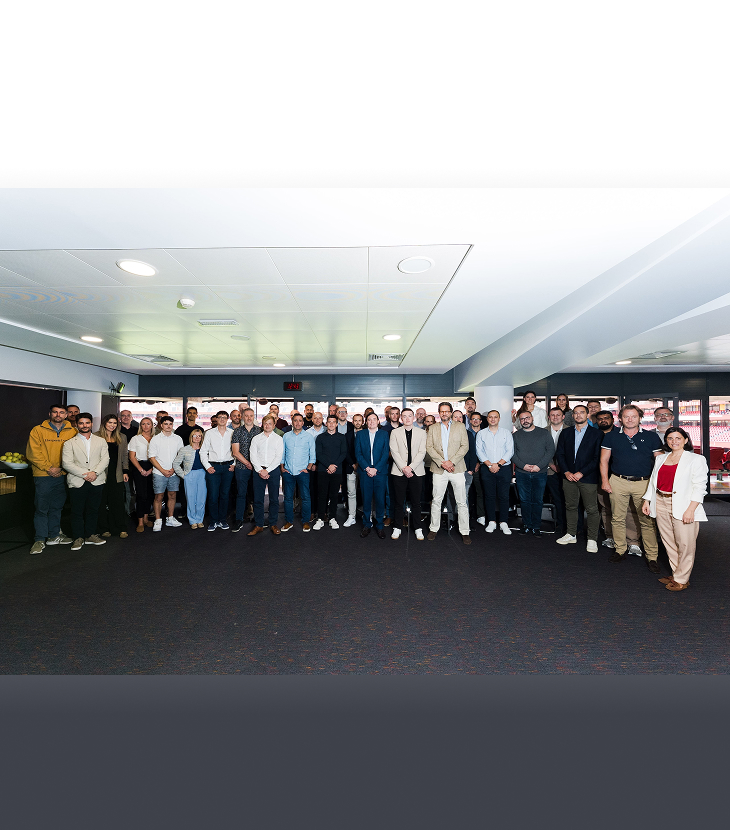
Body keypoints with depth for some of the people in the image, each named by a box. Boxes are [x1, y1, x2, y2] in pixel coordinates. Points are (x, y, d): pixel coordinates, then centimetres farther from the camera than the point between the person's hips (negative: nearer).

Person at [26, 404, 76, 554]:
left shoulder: (72, 431, 5)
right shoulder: (38, 430, -1)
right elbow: (33, 453, -5)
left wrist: (63, 469, -7)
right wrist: (49, 468, -11)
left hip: (63, 475, 3)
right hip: (43, 475, -3)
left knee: (57, 507, 13)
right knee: (42, 508, 0)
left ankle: (54, 536, 26)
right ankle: (39, 540, 11)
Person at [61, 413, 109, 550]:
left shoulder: (100, 441, 11)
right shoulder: (69, 443, 4)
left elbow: (105, 459, 4)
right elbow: (66, 463, -5)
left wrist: (95, 472, -12)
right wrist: (84, 474, -13)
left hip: (96, 481, 2)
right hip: (77, 482, -2)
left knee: (93, 510, 9)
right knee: (77, 511, 3)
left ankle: (90, 535, 22)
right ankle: (78, 538, 15)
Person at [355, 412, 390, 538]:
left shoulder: (384, 434, 6)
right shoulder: (360, 434, 8)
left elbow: (386, 453, -1)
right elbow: (358, 453, 3)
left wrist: (376, 469, -10)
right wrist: (367, 468, -9)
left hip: (380, 471, -1)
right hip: (365, 471, 1)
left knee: (380, 499, 2)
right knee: (366, 499, 5)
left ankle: (379, 525, 15)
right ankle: (366, 525, 18)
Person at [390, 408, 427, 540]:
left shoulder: (421, 433, 7)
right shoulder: (395, 432, 6)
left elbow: (422, 452, -1)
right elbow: (394, 452, -2)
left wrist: (410, 467, -11)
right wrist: (403, 468, -12)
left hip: (416, 472, 0)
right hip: (399, 471, 0)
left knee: (416, 502, 5)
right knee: (398, 502, 4)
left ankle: (418, 528, 18)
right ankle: (397, 528, 17)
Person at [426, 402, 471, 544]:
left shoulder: (460, 427, 8)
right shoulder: (433, 429, 11)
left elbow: (465, 446, 0)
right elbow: (429, 447, 2)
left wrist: (452, 461, -11)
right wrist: (442, 462, -10)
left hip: (456, 468, -1)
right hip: (439, 469, 1)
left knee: (462, 502, 2)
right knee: (436, 501, 7)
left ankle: (465, 532, 13)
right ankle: (434, 529, 21)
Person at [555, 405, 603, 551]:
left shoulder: (597, 434, -1)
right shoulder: (565, 433, 10)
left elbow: (597, 458, -6)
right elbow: (560, 454, 8)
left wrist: (581, 473, -12)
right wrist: (566, 472, -4)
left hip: (588, 478, -3)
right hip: (568, 476, 4)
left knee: (592, 509, 0)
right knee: (570, 506, 12)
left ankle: (592, 540, 12)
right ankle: (571, 535, 24)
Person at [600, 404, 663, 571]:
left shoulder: (651, 437, 6)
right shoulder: (611, 436, 7)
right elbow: (604, 460, 7)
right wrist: (605, 480, 0)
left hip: (644, 483, -1)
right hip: (618, 482, 1)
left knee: (647, 520, 1)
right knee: (617, 518, 6)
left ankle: (652, 557, 11)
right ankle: (620, 550, 20)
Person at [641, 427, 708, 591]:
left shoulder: (696, 459, 0)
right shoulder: (660, 458, 15)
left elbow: (700, 487, -6)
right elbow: (653, 481, 18)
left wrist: (691, 509, -15)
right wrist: (646, 501, 11)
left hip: (682, 506, -5)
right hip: (661, 504, 5)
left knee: (685, 543, -3)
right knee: (669, 542, 9)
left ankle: (681, 579, 10)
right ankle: (676, 575, 21)